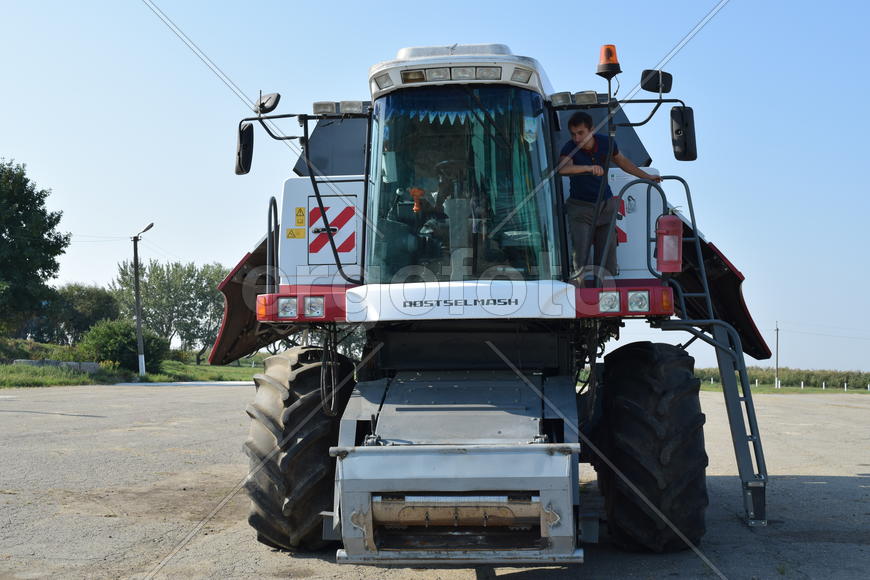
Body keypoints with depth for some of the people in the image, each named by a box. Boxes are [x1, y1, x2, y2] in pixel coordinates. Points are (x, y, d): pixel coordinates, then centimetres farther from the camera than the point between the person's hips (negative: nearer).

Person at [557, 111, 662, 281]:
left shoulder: (606, 143, -6)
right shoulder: (570, 148, -18)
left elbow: (622, 161, 15)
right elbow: (563, 168, -41)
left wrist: (647, 176, 22)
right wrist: (589, 168, -54)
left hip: (606, 205, 3)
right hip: (581, 208, -3)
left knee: (608, 252, 3)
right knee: (581, 254, -13)